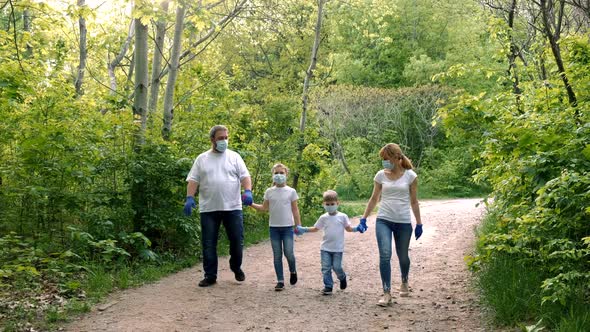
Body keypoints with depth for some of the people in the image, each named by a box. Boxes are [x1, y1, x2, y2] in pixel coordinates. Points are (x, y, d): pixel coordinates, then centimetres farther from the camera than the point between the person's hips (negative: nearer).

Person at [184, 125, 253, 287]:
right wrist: (189, 197, -12)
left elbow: (245, 176, 0)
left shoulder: (234, 157, 6)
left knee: (237, 240, 4)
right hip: (209, 209, 0)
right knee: (208, 243, 3)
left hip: (233, 207, 0)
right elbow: (193, 180, 3)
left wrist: (248, 191, -18)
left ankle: (236, 268, 28)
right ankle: (210, 276, 12)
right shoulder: (202, 158, 7)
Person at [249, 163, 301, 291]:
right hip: (274, 227, 2)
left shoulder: (291, 191, 0)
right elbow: (264, 208, 8)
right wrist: (251, 204, -4)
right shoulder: (269, 192, 5)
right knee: (277, 255, 3)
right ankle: (280, 281, 10)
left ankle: (293, 271, 21)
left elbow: (295, 210, 2)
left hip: (287, 227, -2)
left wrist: (298, 225, 0)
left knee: (288, 253, -9)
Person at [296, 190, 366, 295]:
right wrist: (303, 229, 5)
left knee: (336, 267, -2)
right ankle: (328, 286, 7)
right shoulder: (323, 218, 4)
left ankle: (342, 277, 30)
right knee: (326, 268, -1)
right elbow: (315, 228, 13)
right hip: (325, 248, 2)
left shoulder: (342, 216, -2)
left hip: (338, 248, -2)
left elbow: (348, 228, 4)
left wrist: (356, 228, -15)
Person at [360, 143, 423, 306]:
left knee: (403, 256, 12)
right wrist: (364, 218, 5)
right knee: (385, 255, -14)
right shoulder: (381, 175, 2)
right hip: (383, 220, 1)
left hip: (403, 222, 0)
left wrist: (419, 223, 4)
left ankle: (404, 282, 42)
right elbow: (374, 199, 10)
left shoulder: (410, 176, -2)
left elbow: (414, 201, 4)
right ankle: (387, 293, -7)